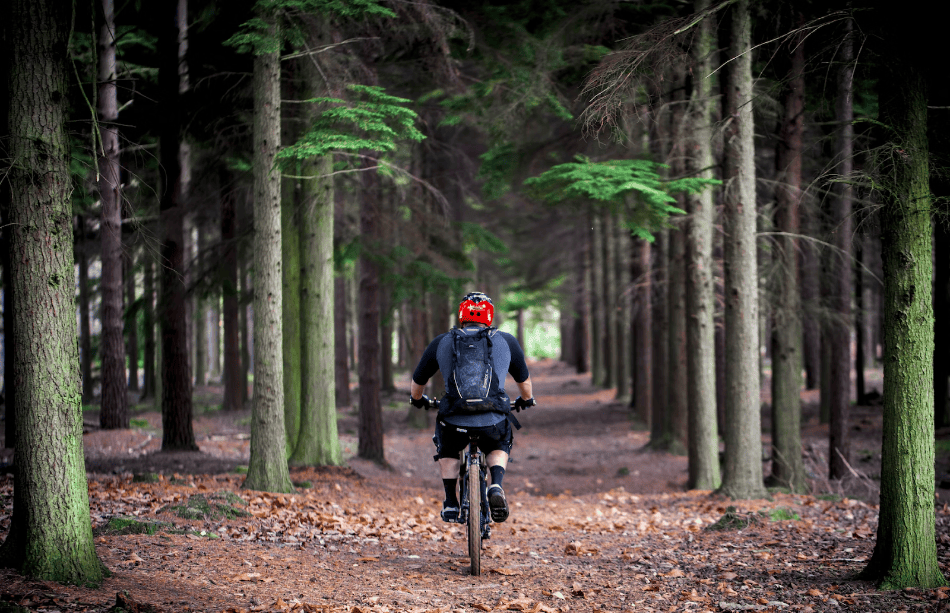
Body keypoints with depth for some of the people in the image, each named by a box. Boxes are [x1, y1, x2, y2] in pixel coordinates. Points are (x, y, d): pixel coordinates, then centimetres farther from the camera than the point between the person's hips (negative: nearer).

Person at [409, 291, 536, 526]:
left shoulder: (441, 343, 13)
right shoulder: (506, 341, 13)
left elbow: (417, 382, 25)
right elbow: (524, 379, 29)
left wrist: (417, 399, 47)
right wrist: (526, 399, 50)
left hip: (455, 422, 0)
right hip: (494, 423, 0)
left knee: (447, 449, 34)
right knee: (499, 447, 33)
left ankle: (450, 503, 28)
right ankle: (496, 487, 6)